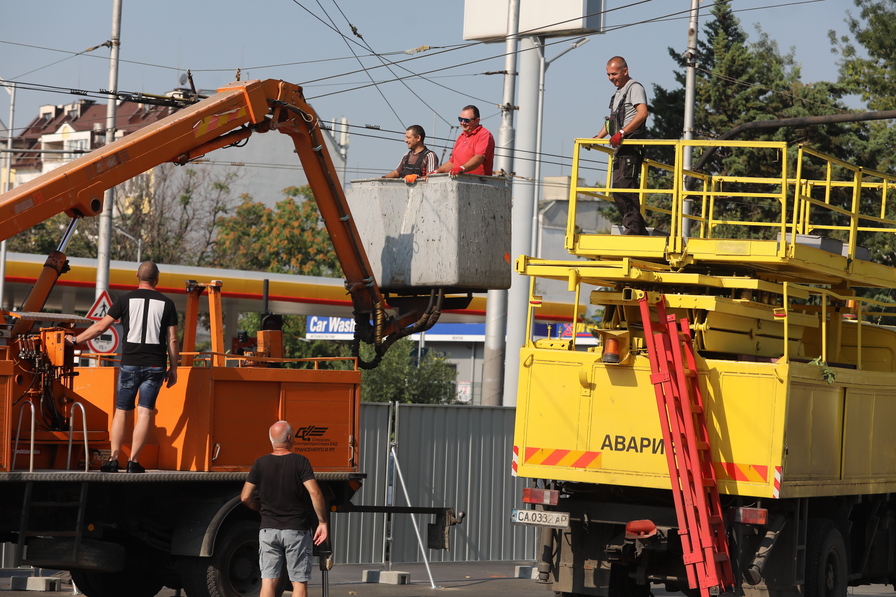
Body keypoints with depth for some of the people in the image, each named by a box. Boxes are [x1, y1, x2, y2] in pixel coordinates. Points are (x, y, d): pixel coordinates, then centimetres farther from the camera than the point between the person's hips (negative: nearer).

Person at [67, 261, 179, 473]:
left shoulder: (126, 299, 2)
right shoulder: (166, 303, 3)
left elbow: (101, 326, 5)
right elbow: (172, 340, 1)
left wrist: (75, 339, 16)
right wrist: (173, 368, 10)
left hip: (130, 362, 0)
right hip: (155, 365, 0)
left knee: (121, 411, 8)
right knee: (145, 412, 0)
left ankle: (113, 458, 2)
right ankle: (133, 461, -4)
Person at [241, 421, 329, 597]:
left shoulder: (260, 464, 2)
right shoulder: (300, 462, -7)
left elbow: (245, 497, 2)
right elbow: (315, 493, -17)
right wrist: (322, 522, -9)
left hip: (268, 529, 3)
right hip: (296, 529, -3)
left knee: (268, 581, 2)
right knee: (299, 582, 3)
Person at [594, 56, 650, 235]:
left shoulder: (634, 88, -5)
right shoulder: (618, 92, 24)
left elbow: (642, 113, -22)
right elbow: (612, 120, 33)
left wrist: (622, 133, -30)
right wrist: (597, 138, 20)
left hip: (632, 146, -10)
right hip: (621, 147, 10)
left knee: (623, 186, -18)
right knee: (618, 189, 7)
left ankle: (633, 227, -19)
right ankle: (639, 229, 10)